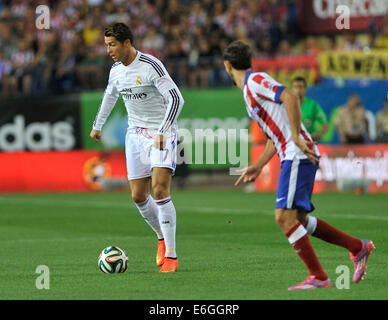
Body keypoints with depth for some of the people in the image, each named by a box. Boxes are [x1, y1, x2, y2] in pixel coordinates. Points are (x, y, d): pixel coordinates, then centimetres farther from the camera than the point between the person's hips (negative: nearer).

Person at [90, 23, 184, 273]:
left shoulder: (151, 66, -18)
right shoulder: (116, 70, 6)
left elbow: (176, 98, -22)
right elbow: (110, 95, 28)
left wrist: (163, 132, -29)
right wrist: (97, 125, 37)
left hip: (162, 133, -7)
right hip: (136, 133, 7)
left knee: (160, 189, -19)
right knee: (138, 196, 3)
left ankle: (171, 256, -15)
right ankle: (162, 238, 28)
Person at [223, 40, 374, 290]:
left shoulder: (255, 81, -7)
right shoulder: (250, 89, 22)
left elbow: (290, 97, -23)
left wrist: (296, 137, -24)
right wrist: (257, 167, 24)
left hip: (299, 156, -10)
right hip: (293, 157, 10)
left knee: (284, 216, -15)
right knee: (299, 220, 13)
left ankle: (319, 277, -13)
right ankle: (358, 248, 23)